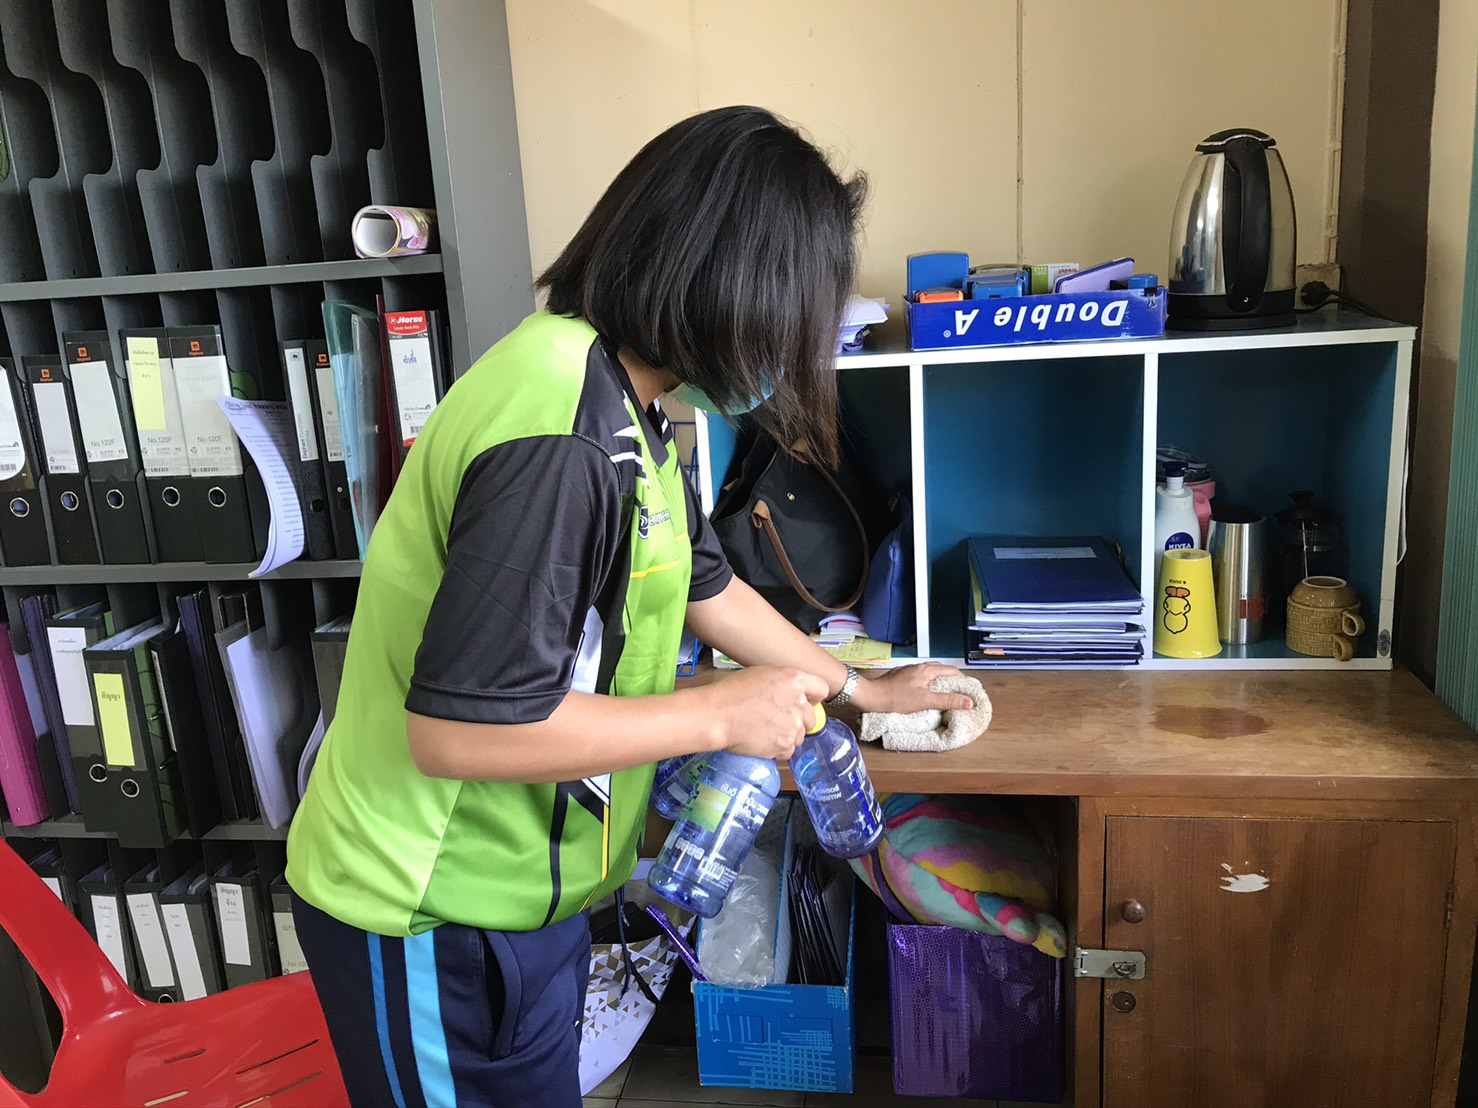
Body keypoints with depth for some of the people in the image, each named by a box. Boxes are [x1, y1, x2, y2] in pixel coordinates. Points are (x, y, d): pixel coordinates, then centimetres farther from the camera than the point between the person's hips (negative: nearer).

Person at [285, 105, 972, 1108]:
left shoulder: (624, 404, 3)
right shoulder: (558, 439, -30)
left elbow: (704, 585, 15)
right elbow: (457, 728, -31)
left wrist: (859, 689, 23)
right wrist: (720, 715, -20)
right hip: (435, 919, -9)